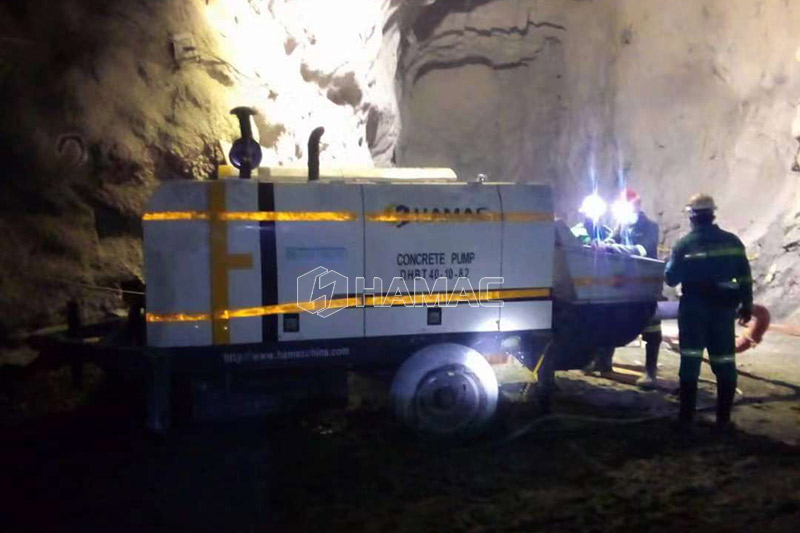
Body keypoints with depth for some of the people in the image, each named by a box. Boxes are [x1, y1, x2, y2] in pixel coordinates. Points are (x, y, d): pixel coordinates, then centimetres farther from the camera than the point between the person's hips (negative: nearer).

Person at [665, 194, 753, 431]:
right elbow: (745, 277, 5)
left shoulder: (685, 244, -7)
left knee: (690, 361, 1)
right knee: (724, 361, 9)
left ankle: (687, 417, 2)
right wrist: (746, 305, 15)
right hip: (723, 307, 3)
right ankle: (723, 419, 13)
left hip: (694, 307, -3)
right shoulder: (732, 241, 3)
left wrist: (671, 261, 16)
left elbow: (671, 279, -3)